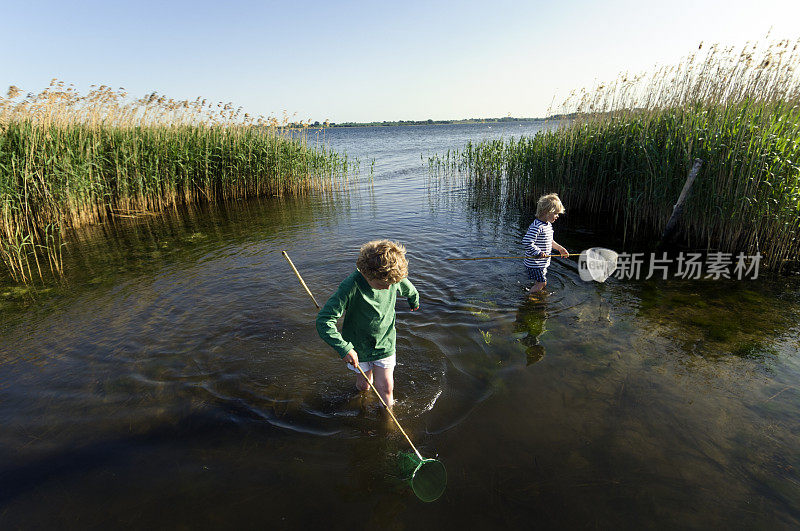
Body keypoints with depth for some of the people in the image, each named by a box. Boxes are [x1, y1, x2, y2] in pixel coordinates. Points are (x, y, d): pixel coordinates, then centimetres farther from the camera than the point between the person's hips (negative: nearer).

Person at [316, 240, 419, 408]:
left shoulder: (394, 277, -19)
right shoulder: (351, 286, -31)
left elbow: (409, 290, 8)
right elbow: (324, 320, -30)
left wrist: (414, 302, 29)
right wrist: (344, 348, -35)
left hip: (385, 343, 2)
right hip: (359, 346, -1)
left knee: (385, 387, 4)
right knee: (364, 384, 16)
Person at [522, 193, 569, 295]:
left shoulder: (549, 225, 9)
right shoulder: (536, 227, -24)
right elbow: (526, 242, -30)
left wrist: (560, 249, 19)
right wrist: (538, 252, -29)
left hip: (543, 263, 10)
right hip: (534, 263, -10)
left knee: (542, 283, 18)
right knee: (541, 283, -7)